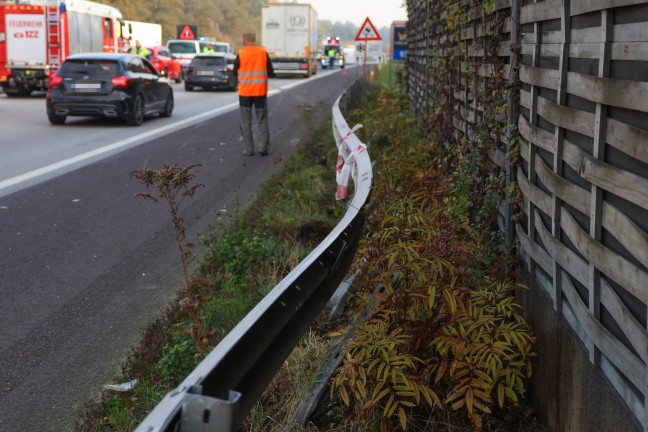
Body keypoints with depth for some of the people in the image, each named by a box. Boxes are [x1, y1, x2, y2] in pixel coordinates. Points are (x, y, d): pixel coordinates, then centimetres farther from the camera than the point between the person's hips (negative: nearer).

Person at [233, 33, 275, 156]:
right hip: (261, 92, 1)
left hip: (245, 92, -1)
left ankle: (248, 149, 4)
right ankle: (263, 148, 4)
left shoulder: (240, 54, -6)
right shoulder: (263, 52, -2)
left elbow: (235, 72, 3)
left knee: (246, 122, 7)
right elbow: (271, 72, -1)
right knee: (262, 120, 10)